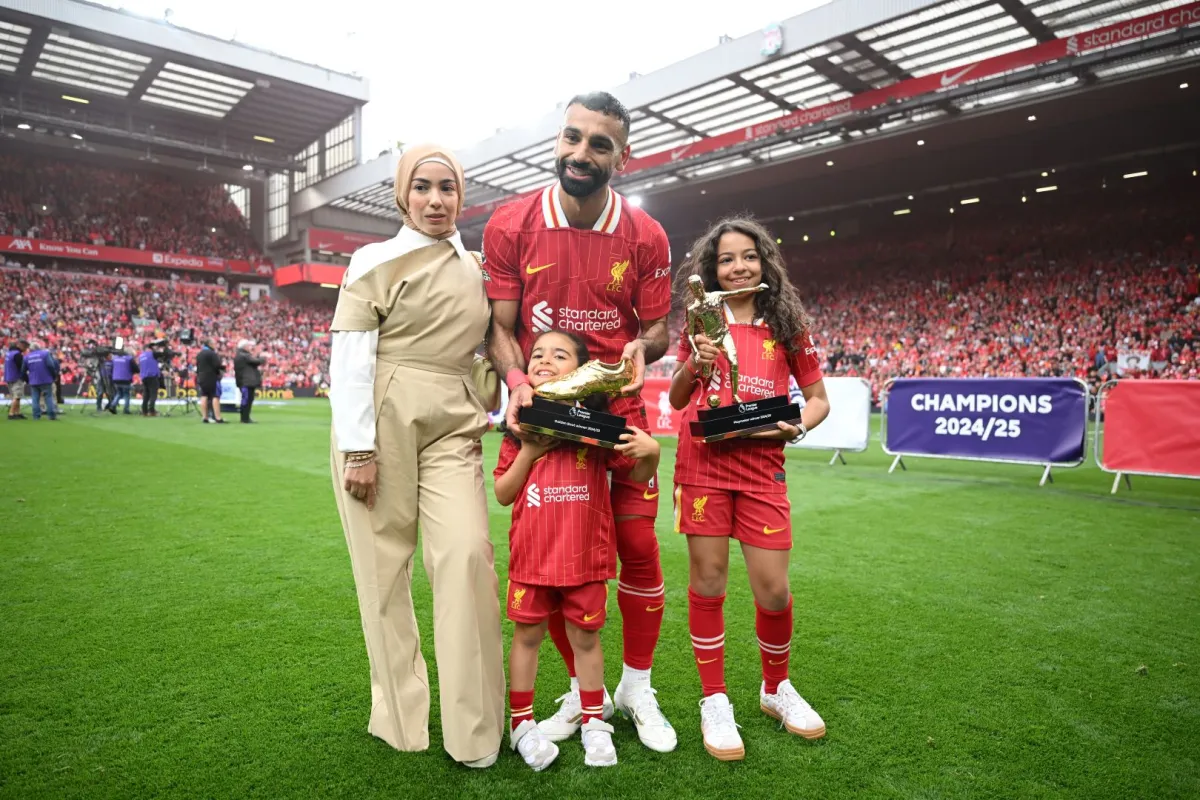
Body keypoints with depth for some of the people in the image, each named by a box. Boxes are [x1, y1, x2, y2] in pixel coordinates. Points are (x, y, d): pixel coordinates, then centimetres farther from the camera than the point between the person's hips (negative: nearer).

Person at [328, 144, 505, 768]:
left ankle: (473, 731, 2)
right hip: (383, 426, -2)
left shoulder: (476, 271, 14)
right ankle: (400, 716, 21)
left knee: (467, 552, -11)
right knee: (385, 566, 4)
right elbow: (349, 358, -5)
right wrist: (357, 449, -11)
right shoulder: (375, 261, 1)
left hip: (451, 428, 3)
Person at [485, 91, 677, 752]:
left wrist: (642, 349, -19)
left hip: (619, 409, 0)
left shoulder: (645, 237, -3)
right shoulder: (510, 224, -4)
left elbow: (656, 329, 4)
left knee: (638, 547, 2)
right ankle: (580, 690, 28)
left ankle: (636, 687, 26)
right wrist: (517, 384, -20)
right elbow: (500, 326, -2)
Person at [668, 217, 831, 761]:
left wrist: (797, 427, -8)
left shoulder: (787, 326, 8)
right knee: (707, 579, 4)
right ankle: (715, 701, 21)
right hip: (703, 460, 0)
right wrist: (692, 365, -9)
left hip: (761, 465, 0)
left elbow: (818, 397, 13)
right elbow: (676, 400, 11)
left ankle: (776, 688, 30)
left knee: (773, 588, 2)